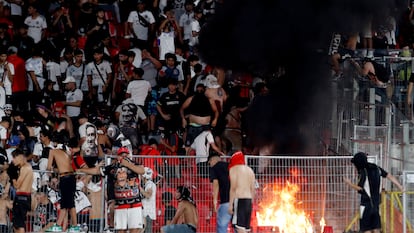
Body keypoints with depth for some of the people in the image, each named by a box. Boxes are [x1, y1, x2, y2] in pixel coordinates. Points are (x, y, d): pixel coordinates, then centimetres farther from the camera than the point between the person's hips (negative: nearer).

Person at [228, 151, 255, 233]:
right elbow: (252, 190, 15)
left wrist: (230, 204, -11)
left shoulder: (234, 169, -2)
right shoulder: (250, 170, 17)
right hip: (248, 200, 7)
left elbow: (233, 187, -11)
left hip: (239, 199, -7)